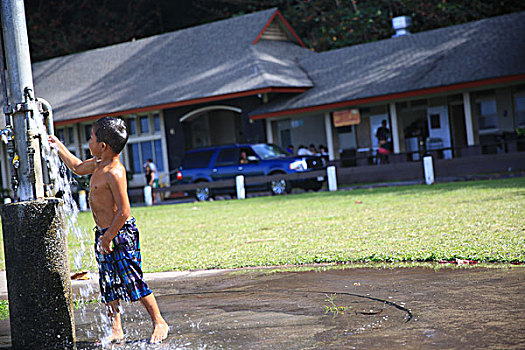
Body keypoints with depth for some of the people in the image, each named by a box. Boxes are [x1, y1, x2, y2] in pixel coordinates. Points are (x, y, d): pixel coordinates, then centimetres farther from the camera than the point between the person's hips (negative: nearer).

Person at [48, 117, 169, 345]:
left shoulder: (114, 172, -22)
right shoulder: (98, 164, 8)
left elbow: (124, 211, -24)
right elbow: (78, 168, 31)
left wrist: (108, 238, -20)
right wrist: (59, 147, 32)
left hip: (121, 233, -10)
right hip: (104, 234, 10)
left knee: (133, 281, -4)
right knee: (108, 283, 12)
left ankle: (159, 323, 8)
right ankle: (116, 330, 21)